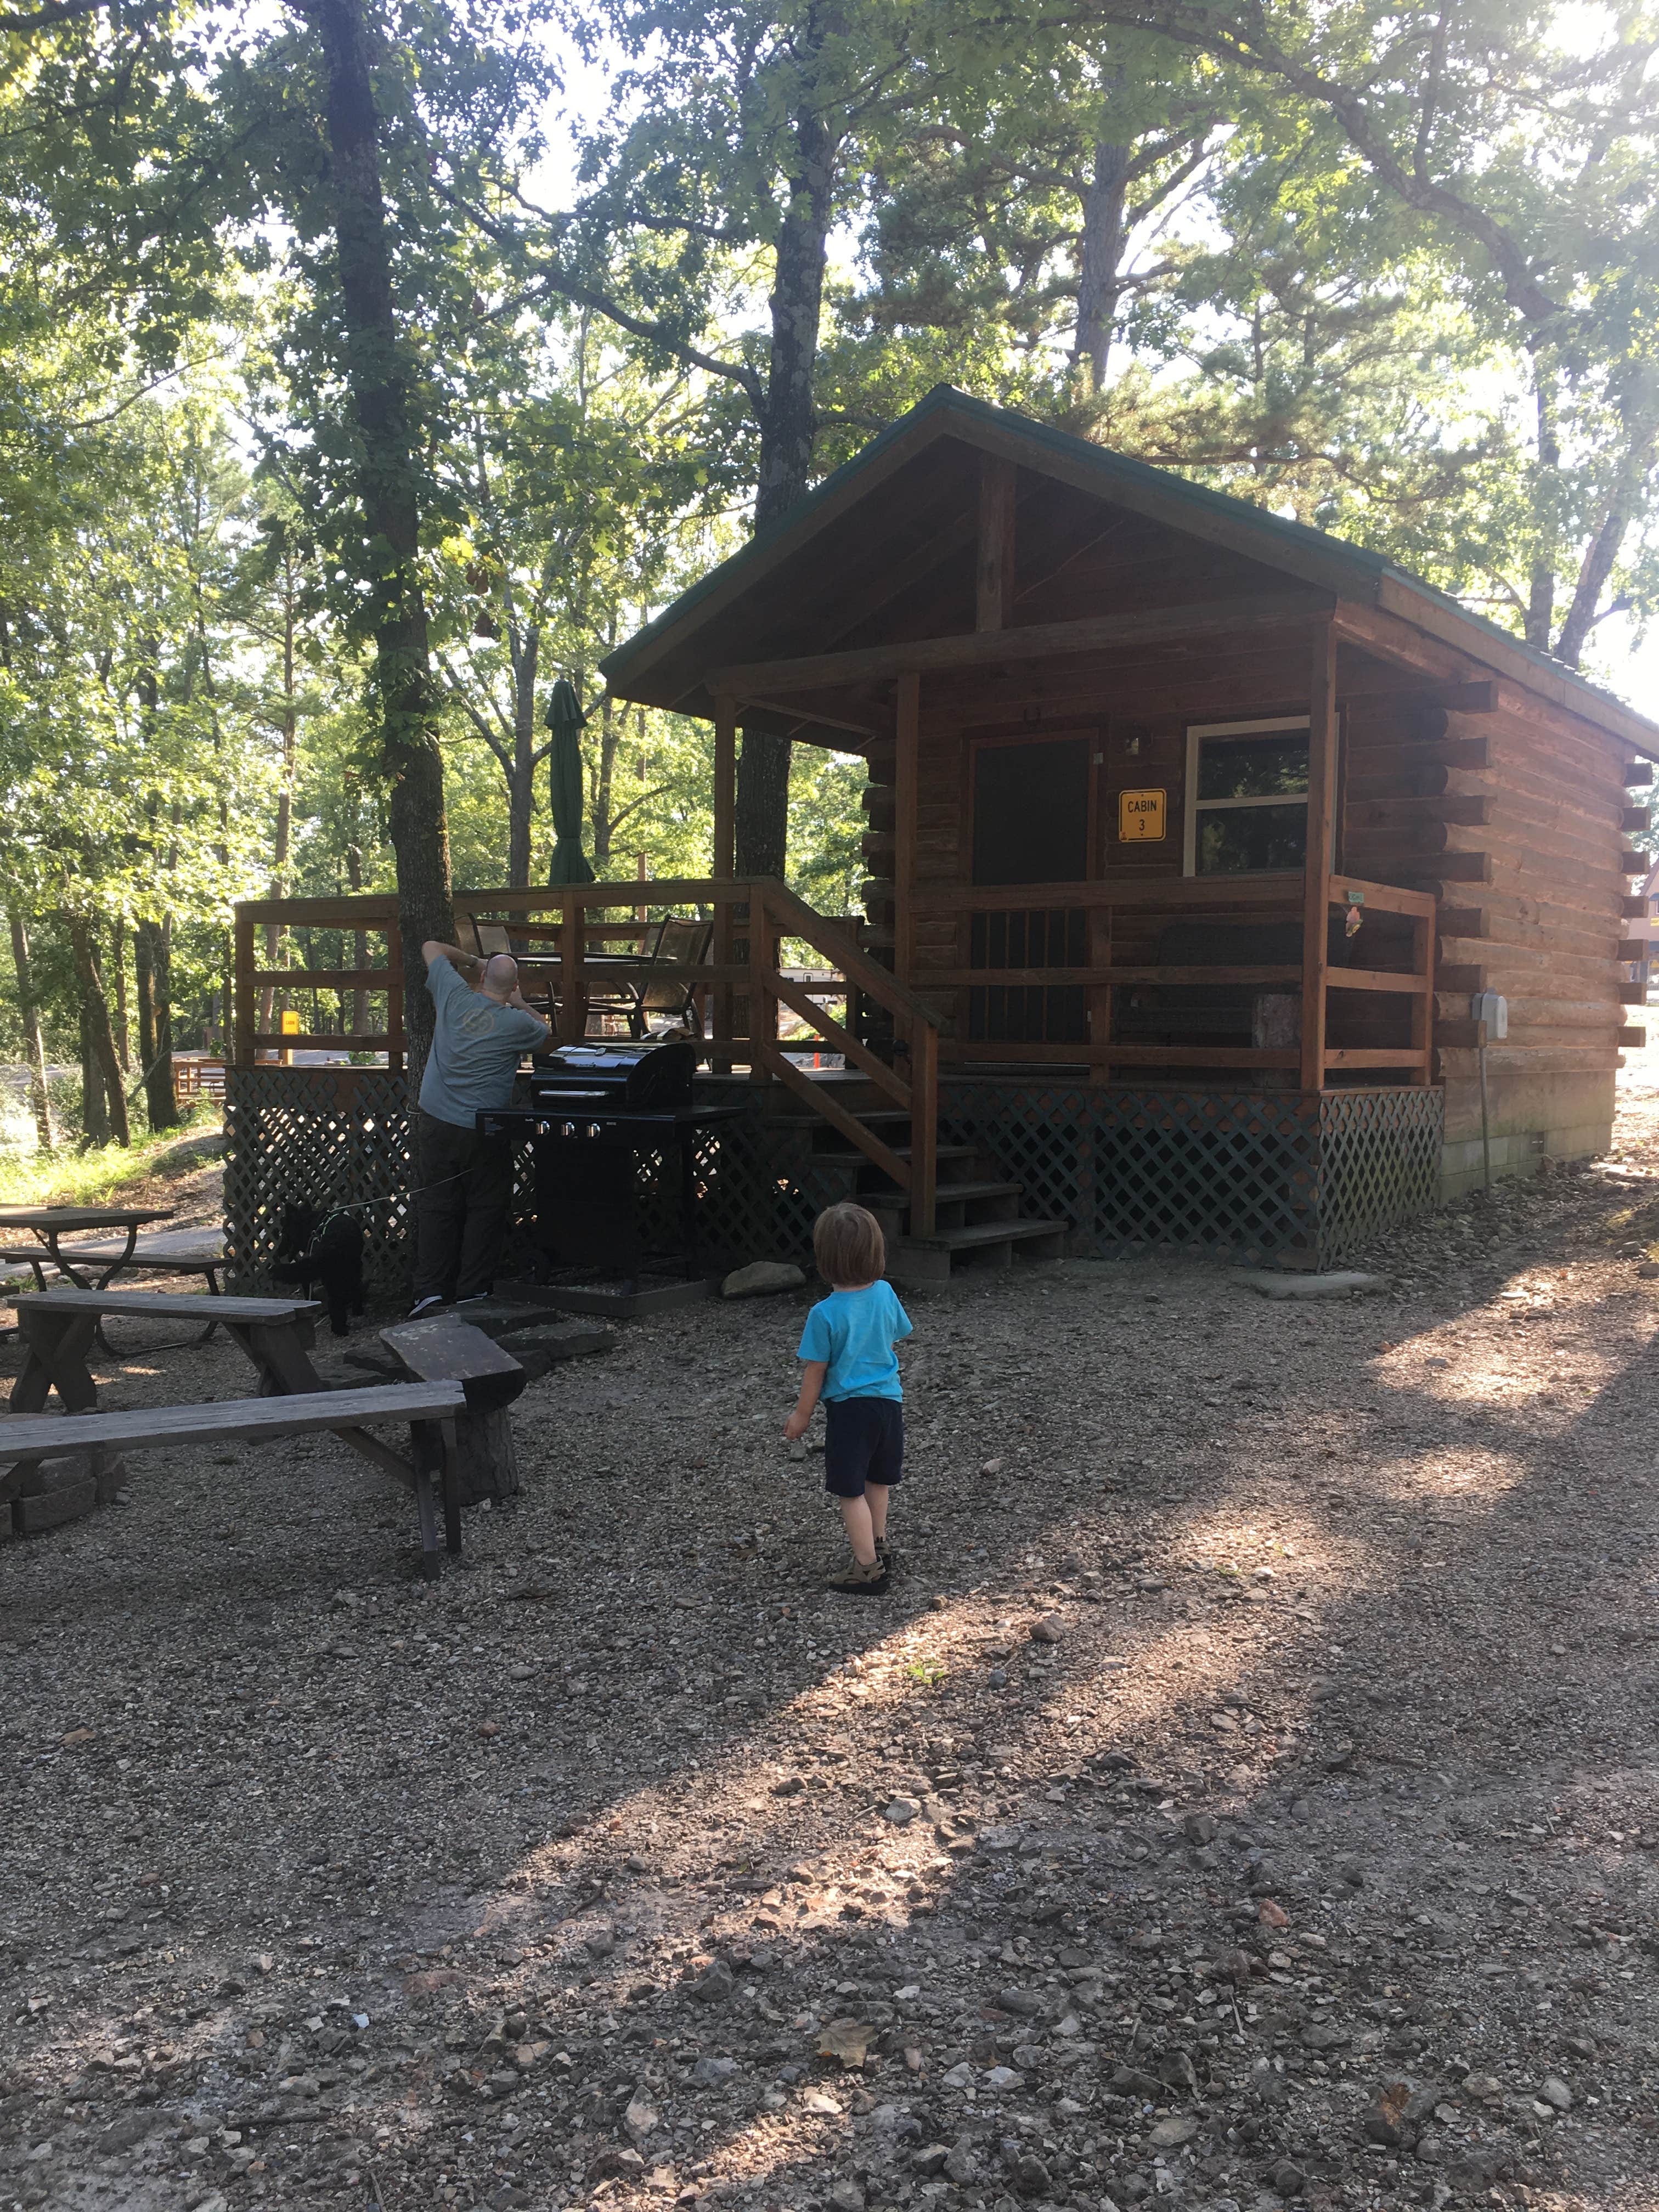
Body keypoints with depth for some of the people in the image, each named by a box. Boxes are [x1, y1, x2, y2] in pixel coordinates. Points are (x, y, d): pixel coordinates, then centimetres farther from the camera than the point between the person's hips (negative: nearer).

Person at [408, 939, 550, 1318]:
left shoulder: (454, 995, -2)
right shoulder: (517, 1023, -10)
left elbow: (431, 947, 15)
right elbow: (544, 1033, 14)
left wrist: (472, 961, 24)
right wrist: (519, 1003, 20)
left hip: (435, 1123, 3)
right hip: (483, 1131, -3)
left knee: (436, 1208, 7)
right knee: (485, 1211, 8)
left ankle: (430, 1291, 4)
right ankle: (472, 1292, 7)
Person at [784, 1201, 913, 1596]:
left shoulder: (825, 1315, -20)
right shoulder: (885, 1294, -5)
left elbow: (816, 1371, -12)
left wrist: (801, 1416, 2)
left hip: (849, 1406, -6)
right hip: (888, 1399, 6)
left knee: (851, 1492, 6)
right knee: (877, 1481, 24)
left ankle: (868, 1570, 10)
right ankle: (877, 1547, 39)